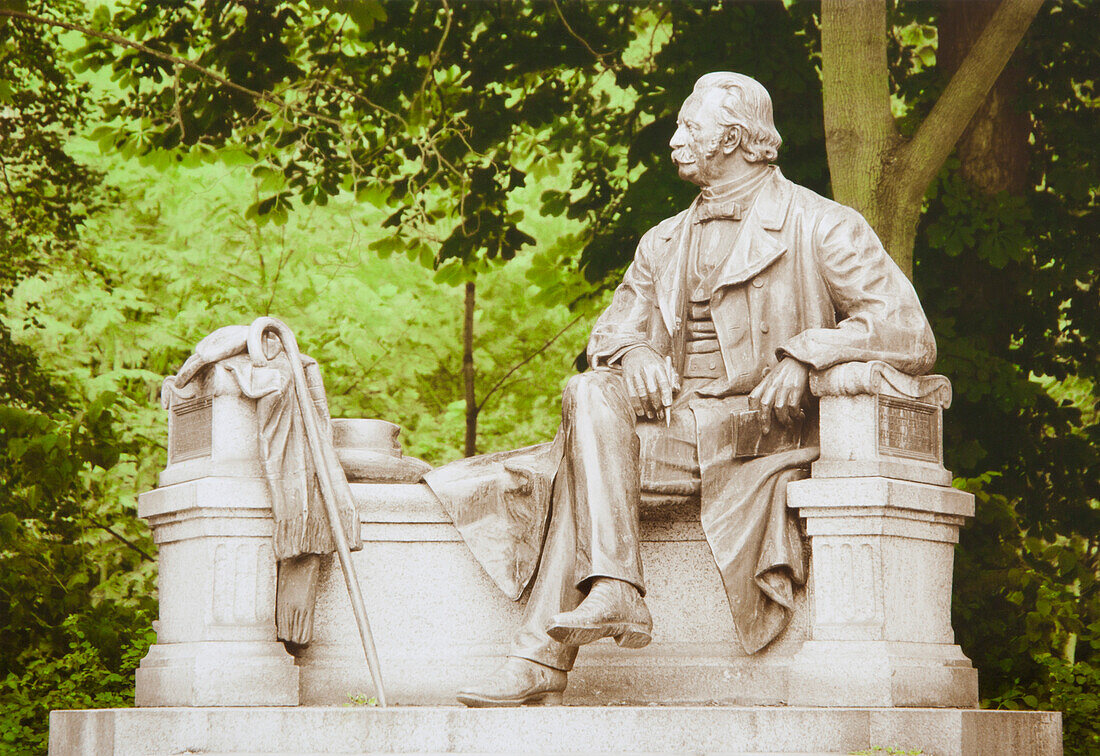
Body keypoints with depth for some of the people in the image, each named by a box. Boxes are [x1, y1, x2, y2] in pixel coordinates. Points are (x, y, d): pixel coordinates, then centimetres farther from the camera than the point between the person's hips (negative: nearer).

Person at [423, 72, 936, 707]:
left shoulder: (823, 228, 3)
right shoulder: (664, 243, 24)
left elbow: (908, 333, -7)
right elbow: (612, 329, 23)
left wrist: (804, 354, -20)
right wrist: (633, 354, -3)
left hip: (760, 432, -6)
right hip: (670, 430, 6)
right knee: (592, 395, -26)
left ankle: (542, 653, -31)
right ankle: (615, 591, -36)